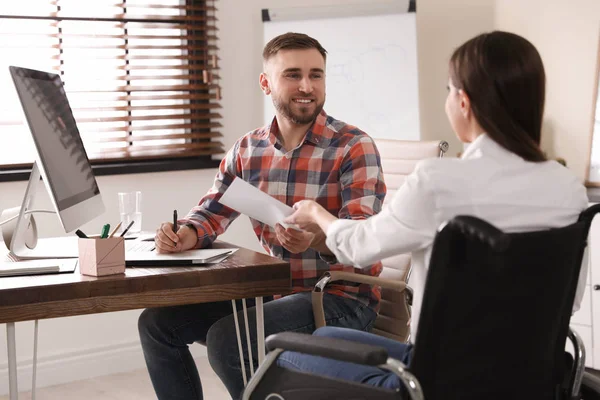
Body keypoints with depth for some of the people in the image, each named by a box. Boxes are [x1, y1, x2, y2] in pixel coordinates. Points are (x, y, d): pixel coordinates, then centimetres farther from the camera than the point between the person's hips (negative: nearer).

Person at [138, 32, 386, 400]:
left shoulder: (355, 148, -12)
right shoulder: (247, 149, 6)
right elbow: (211, 213, 9)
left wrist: (317, 239, -45)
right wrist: (186, 235, -16)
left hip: (342, 297, -6)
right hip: (275, 291, 7)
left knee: (226, 338, -26)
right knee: (158, 322, 0)